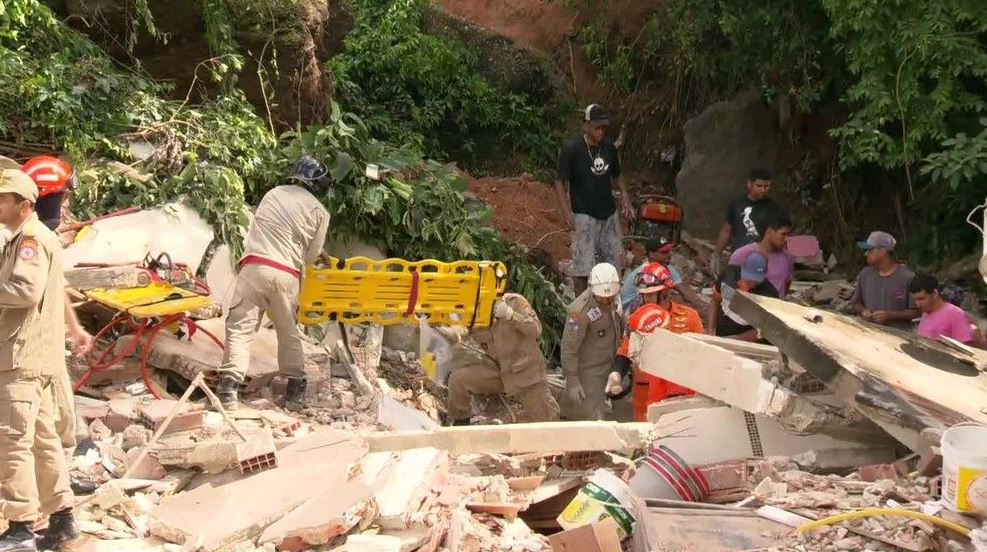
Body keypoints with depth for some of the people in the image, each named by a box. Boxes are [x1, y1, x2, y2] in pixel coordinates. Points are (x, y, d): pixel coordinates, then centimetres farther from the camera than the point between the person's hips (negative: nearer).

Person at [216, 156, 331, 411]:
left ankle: (229, 385, -12)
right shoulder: (319, 211, 8)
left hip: (254, 265, 1)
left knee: (241, 327, 0)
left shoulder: (273, 193, 15)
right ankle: (295, 388, 16)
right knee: (289, 332, 15)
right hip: (286, 275, 0)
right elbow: (312, 253, 10)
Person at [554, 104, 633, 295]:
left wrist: (624, 195, -1)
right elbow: (560, 183, -15)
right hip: (584, 215, -6)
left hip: (609, 213, 6)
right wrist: (566, 211, -28)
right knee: (582, 266, -3)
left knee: (613, 259, 13)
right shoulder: (571, 150, -14)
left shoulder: (609, 148, 3)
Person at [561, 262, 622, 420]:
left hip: (608, 365, 7)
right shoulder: (580, 311, -29)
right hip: (588, 371, -7)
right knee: (590, 419, -4)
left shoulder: (614, 299, -6)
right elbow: (569, 348, -24)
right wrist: (572, 381, -22)